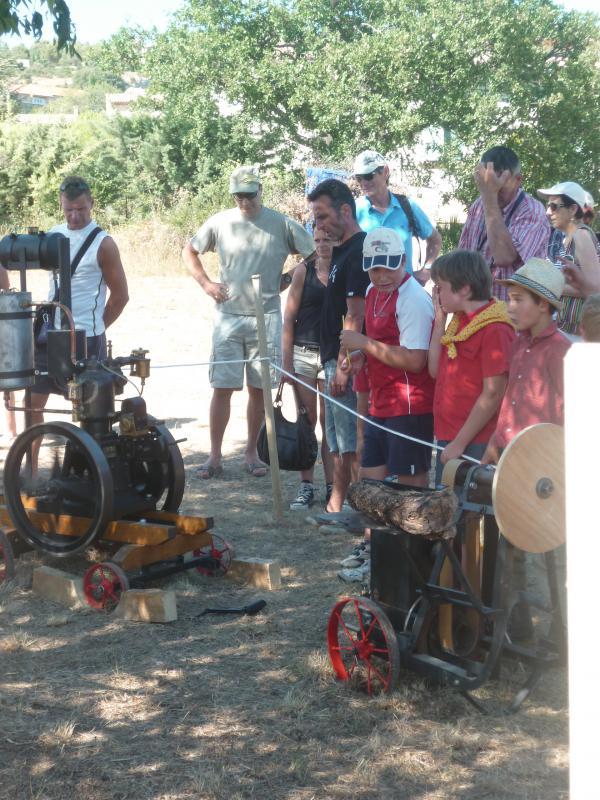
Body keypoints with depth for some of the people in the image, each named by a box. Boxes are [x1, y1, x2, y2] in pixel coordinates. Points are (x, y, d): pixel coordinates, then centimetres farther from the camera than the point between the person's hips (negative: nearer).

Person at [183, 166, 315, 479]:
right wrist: (206, 283, 3)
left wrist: (287, 279, -2)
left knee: (259, 389, 7)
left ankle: (252, 452, 19)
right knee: (222, 388, 0)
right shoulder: (219, 223, 1)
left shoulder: (281, 224, -3)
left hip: (266, 317, 0)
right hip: (228, 316, 0)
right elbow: (189, 251, 15)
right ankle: (215, 456, 6)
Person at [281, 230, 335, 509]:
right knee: (306, 421, 5)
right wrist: (287, 360, -3)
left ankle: (331, 486, 10)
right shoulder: (305, 270, 1)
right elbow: (289, 317, 2)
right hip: (303, 353, 0)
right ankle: (306, 486, 10)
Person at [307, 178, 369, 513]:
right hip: (336, 359, 11)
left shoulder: (358, 252, -16)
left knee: (352, 443, -6)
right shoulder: (343, 251, 15)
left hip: (347, 363, -11)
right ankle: (336, 506, 25)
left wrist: (343, 366, -22)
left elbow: (355, 315, -21)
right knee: (338, 443, 16)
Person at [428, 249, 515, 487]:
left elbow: (492, 395, -18)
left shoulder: (495, 329, -16)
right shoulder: (459, 320, 12)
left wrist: (459, 444, -17)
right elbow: (436, 371, 11)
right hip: (448, 439, 8)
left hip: (474, 445, -8)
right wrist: (440, 321, 5)